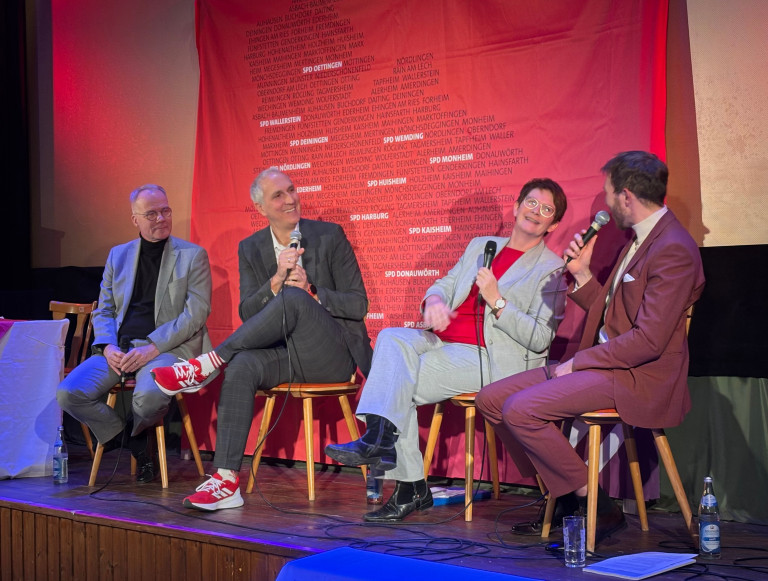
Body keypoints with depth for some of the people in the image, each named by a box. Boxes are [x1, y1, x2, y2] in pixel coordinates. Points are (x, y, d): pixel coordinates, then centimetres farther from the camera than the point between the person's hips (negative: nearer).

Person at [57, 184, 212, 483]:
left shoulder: (193, 255, 5)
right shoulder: (118, 255, 18)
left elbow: (196, 313, -4)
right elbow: (103, 310, 17)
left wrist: (152, 348, -15)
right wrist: (107, 347, -5)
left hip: (167, 347, -4)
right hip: (119, 347, 4)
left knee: (150, 395, -37)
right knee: (68, 394, -21)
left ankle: (134, 434, 2)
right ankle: (136, 445, -1)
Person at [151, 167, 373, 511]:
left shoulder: (330, 236, 3)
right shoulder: (251, 249, 12)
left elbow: (358, 305, 1)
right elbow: (247, 313, 3)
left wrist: (311, 293, -15)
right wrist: (277, 280, -15)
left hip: (332, 356, -3)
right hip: (286, 355, 3)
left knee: (294, 298, -33)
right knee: (241, 366, -32)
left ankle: (208, 364, -25)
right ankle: (226, 482, -35)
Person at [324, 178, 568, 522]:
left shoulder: (551, 269, 5)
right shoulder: (480, 246, 25)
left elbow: (540, 339, -4)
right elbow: (445, 284, 21)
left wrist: (497, 301, -13)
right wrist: (434, 301, -4)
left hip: (493, 357, -6)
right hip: (445, 342, 6)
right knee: (393, 339, -26)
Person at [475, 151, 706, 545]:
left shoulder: (674, 250, -17)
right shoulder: (638, 238, 16)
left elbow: (649, 341, -23)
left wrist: (578, 363, -16)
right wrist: (581, 274, 6)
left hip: (638, 378, -10)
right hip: (603, 363, 10)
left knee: (519, 409, -24)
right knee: (491, 399, 3)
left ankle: (596, 508, -11)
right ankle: (561, 497, 9)